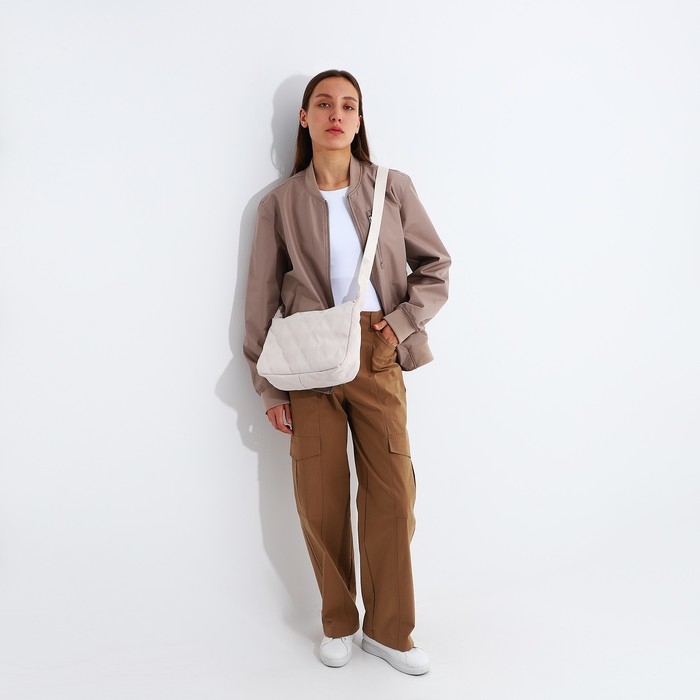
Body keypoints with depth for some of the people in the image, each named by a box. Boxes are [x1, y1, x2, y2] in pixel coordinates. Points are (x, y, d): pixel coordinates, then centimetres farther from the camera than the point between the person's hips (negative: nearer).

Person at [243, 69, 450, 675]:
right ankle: (338, 624, 26)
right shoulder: (280, 203, 4)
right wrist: (267, 386, 1)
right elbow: (261, 300, 4)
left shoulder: (393, 189, 5)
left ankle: (389, 630, 20)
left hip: (377, 357, 1)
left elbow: (436, 267, 10)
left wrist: (403, 323, -6)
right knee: (320, 498, 4)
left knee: (392, 493, 1)